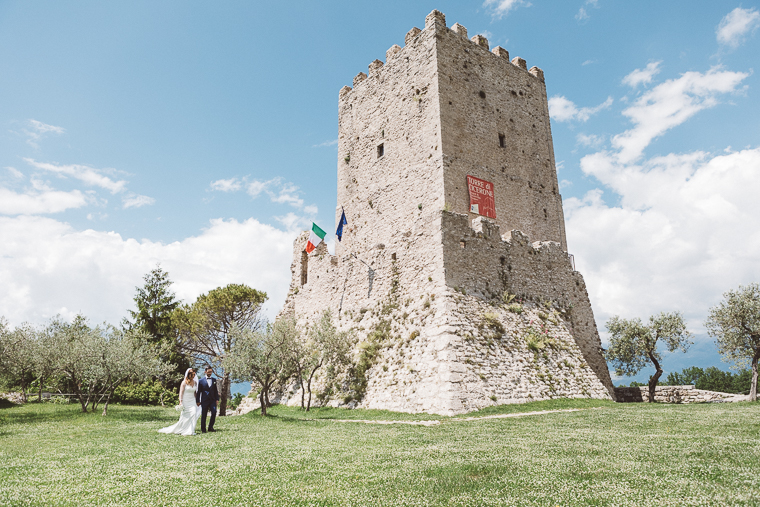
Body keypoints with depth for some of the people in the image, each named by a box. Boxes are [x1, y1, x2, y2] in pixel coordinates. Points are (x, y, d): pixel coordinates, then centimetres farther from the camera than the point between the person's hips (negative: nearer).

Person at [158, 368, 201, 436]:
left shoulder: (195, 382, 7)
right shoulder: (184, 383, -6)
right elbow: (181, 393, -6)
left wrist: (197, 401, 11)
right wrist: (180, 402, -13)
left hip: (192, 402, 3)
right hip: (185, 402, -3)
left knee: (194, 413, -12)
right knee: (184, 416, 1)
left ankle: (190, 431, -5)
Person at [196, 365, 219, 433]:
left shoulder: (214, 380, 12)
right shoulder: (201, 380, 2)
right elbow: (198, 391, 3)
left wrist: (217, 399, 8)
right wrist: (198, 401, 0)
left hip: (212, 400, 2)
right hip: (204, 400, -2)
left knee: (214, 412, -11)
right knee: (203, 415, 1)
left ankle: (210, 427, 2)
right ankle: (203, 429, 13)